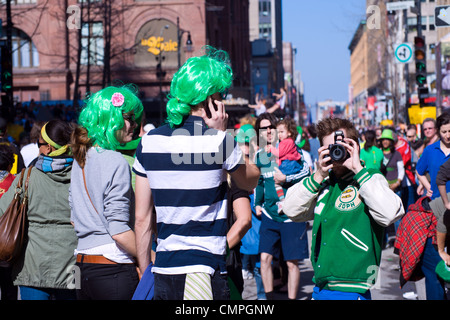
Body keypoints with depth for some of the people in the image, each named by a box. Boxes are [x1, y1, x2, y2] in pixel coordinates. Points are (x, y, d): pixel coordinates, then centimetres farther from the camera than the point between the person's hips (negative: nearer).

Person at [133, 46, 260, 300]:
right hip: (204, 272, -5)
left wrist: (145, 273, 16)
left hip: (162, 271, 5)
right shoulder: (218, 141, -9)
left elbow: (142, 217, 8)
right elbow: (252, 181, 11)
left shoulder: (149, 141, 5)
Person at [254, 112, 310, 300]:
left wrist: (287, 179, -24)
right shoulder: (258, 155, 9)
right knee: (265, 257, -2)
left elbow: (307, 171, -13)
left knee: (292, 262, 0)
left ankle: (292, 298, 13)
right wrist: (257, 204, 16)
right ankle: (269, 298, 10)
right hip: (269, 214, 4)